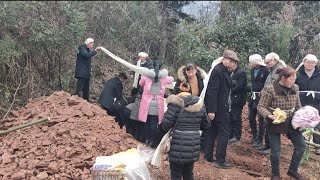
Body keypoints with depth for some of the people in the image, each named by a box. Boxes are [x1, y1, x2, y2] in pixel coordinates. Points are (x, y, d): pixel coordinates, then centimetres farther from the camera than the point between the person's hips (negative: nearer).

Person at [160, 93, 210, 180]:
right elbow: (206, 125, 17)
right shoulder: (200, 106, 9)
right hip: (193, 147, 5)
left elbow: (165, 124, -11)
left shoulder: (175, 104, -6)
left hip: (178, 148, -5)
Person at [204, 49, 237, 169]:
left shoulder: (225, 71, 12)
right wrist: (212, 110, -23)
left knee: (212, 131, 15)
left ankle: (208, 156, 25)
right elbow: (212, 92, -21)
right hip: (219, 108, -10)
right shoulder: (217, 71, -18)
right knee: (224, 132, -4)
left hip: (221, 108, 10)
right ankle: (220, 161, 3)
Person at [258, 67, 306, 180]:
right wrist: (269, 115, -31)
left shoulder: (295, 88, 1)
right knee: (276, 151, 0)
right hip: (274, 124, -6)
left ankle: (293, 170, 30)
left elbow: (298, 106, 13)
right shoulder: (270, 89, -18)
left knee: (301, 146, 9)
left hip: (291, 123, 6)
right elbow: (261, 107, -14)